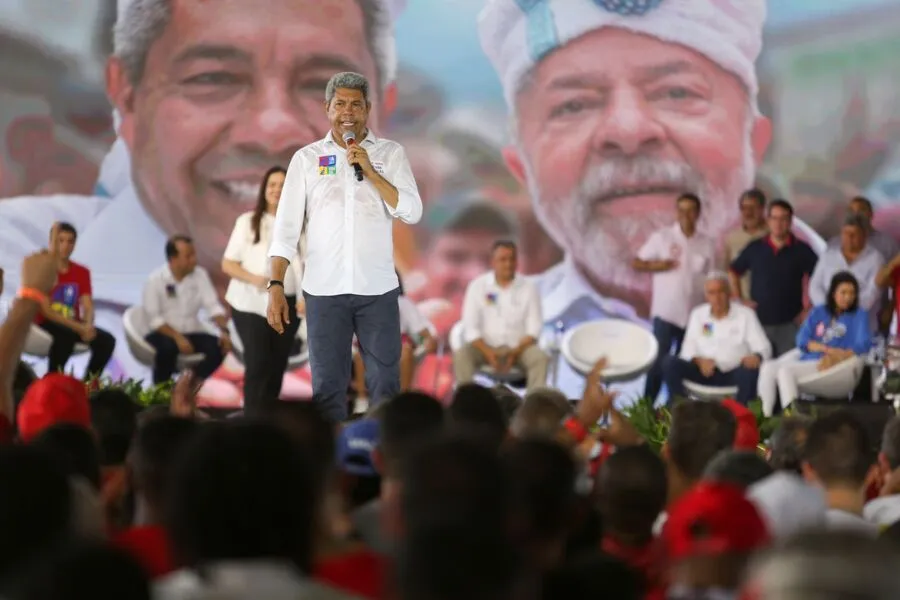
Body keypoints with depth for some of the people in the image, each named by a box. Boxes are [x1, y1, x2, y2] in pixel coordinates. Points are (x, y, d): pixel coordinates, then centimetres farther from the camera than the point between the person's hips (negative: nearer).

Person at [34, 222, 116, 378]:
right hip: (46, 325, -5)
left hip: (74, 326, 5)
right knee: (65, 336, -39)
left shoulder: (82, 272, 9)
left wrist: (88, 326, -24)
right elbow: (46, 310, -14)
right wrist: (79, 327, -23)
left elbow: (88, 307, 2)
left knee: (107, 341, -20)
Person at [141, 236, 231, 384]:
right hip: (164, 333, -4)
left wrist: (224, 330, -22)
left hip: (192, 333, 4)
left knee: (219, 346, -23)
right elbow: (154, 319, -14)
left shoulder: (200, 275, -2)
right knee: (168, 346, -37)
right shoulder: (155, 280, -11)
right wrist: (178, 337, -27)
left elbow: (213, 305, -4)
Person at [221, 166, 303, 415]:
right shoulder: (247, 222, 0)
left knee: (277, 365, 7)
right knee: (258, 363, -12)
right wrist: (254, 279, -17)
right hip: (251, 304, -3)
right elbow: (227, 264, 0)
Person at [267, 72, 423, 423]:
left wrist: (369, 171, -12)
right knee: (327, 387, 3)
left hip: (378, 288, 0)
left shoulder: (390, 154, 6)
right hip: (324, 289, 0)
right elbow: (286, 228, 3)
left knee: (386, 383, 3)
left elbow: (412, 212, -5)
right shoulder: (307, 158, 7)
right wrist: (276, 286, -6)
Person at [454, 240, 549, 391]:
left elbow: (533, 329, -3)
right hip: (486, 346, 0)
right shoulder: (477, 286, -1)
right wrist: (488, 352, -21)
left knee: (540, 358, -29)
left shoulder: (528, 288, 0)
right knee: (461, 355, -29)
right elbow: (470, 328, -5)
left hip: (519, 347, 0)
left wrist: (515, 352, -20)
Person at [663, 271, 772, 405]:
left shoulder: (745, 314, 4)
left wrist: (756, 357, -27)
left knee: (751, 369, -36)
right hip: (705, 371, 2)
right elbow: (688, 350, 6)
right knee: (670, 363, -22)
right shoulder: (697, 314, 11)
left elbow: (763, 347, -2)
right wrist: (698, 360, -19)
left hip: (734, 374, -2)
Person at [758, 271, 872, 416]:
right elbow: (802, 340, 6)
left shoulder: (859, 315, 10)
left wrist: (837, 357, -23)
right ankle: (764, 415, -26)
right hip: (807, 360, 5)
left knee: (786, 370, -29)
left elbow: (863, 344, -6)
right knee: (768, 367, -19)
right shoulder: (818, 313, 20)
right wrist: (827, 349, -13)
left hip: (837, 367, -5)